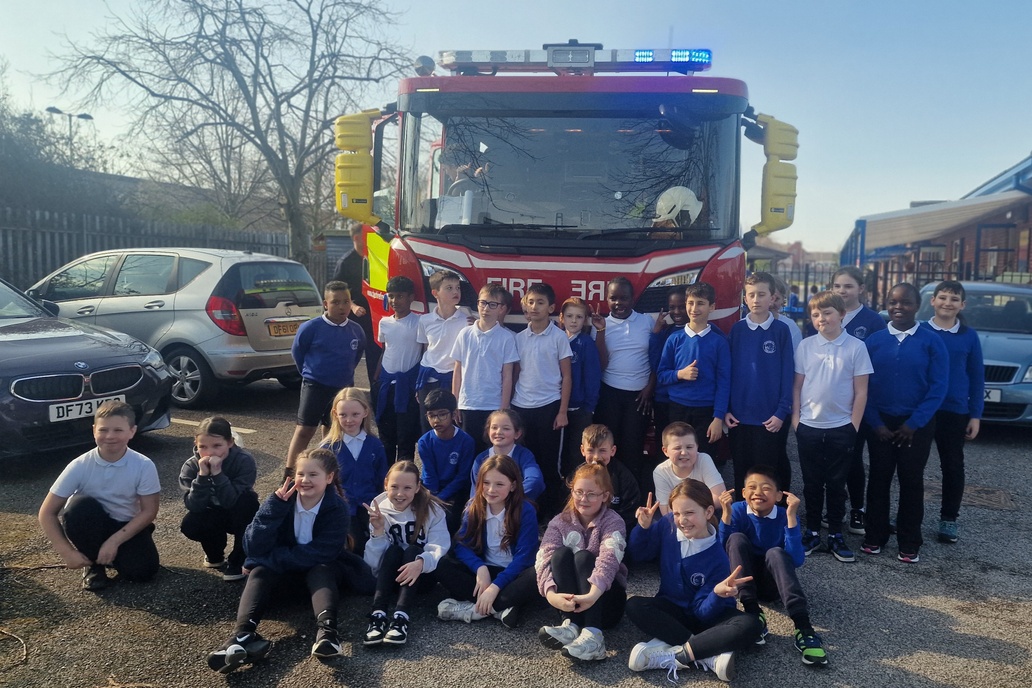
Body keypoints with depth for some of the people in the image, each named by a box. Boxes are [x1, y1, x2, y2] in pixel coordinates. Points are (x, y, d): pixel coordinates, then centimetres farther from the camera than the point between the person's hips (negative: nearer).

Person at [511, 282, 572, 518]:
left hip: (549, 406, -3)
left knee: (549, 461, 4)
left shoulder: (559, 337, -3)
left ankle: (550, 511, 16)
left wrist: (563, 411, -6)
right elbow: (515, 373, 11)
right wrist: (508, 405, 7)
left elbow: (566, 376, -1)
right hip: (521, 406, 3)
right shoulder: (519, 338, 6)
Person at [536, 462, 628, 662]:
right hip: (570, 599, 2)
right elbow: (544, 560, -20)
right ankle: (571, 625, -36)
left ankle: (593, 634, -43)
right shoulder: (560, 522, -2)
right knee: (560, 554, -24)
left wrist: (592, 594, -50)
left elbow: (609, 559, -31)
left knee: (584, 557, -29)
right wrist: (551, 594, -41)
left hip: (606, 598, -2)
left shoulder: (613, 522, -9)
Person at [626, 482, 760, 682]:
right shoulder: (668, 525, -13)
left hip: (704, 613, -3)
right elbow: (638, 554, 3)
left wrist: (718, 593, -40)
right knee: (634, 605, -30)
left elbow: (702, 612, -19)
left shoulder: (717, 558, -21)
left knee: (749, 626, -31)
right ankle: (708, 656, -31)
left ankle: (674, 654, -32)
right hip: (672, 609, 3)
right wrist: (643, 527, -16)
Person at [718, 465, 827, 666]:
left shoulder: (785, 516, -14)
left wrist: (791, 516, -32)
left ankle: (803, 627, -39)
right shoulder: (738, 511, -12)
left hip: (772, 581, -1)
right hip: (743, 579, 1)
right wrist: (726, 514, -29)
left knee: (775, 553, -32)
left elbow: (796, 561, -26)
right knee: (737, 538, -26)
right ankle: (753, 615, -30)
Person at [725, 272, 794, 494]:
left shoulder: (781, 330, -3)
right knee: (741, 471, 11)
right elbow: (728, 370, 4)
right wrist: (726, 409, 0)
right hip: (739, 415, 2)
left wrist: (781, 412, -9)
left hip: (771, 417, -2)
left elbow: (787, 373, -4)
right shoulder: (737, 329, 3)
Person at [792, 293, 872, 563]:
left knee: (836, 484, 9)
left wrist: (854, 426, -5)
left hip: (841, 428, -1)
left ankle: (835, 536, 21)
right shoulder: (806, 346, 0)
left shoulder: (856, 347, -5)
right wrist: (795, 418, 1)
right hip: (808, 427, 2)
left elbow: (861, 391, -2)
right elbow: (797, 385, 6)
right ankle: (812, 532, 22)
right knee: (812, 483, 11)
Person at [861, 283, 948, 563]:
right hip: (880, 422, 2)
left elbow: (938, 387, -8)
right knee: (879, 479, 8)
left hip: (916, 424, -1)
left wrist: (914, 423, -12)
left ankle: (909, 543, 19)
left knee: (911, 481, 7)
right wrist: (875, 423, -8)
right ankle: (875, 536, 21)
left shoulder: (931, 341, -5)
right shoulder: (874, 340, 0)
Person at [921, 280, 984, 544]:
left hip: (955, 412, 1)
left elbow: (977, 378, 4)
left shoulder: (969, 337, 1)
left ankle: (949, 519, 24)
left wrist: (975, 415, 0)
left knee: (953, 466, 9)